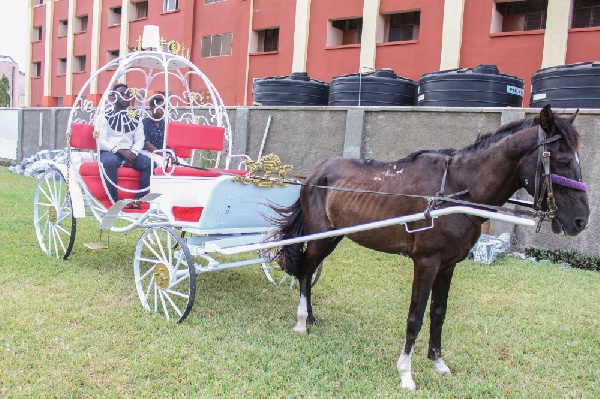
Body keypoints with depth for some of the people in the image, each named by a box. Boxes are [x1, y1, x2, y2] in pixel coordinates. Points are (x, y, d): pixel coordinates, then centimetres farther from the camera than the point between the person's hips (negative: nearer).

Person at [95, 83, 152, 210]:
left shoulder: (135, 118, 18)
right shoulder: (103, 117, 6)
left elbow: (140, 140, 9)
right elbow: (101, 141, -5)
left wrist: (133, 153, -13)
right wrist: (120, 151, -20)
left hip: (130, 153, 4)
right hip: (109, 152, -3)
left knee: (149, 163, -25)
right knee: (110, 161, -39)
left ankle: (138, 199, -23)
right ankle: (115, 200, -26)